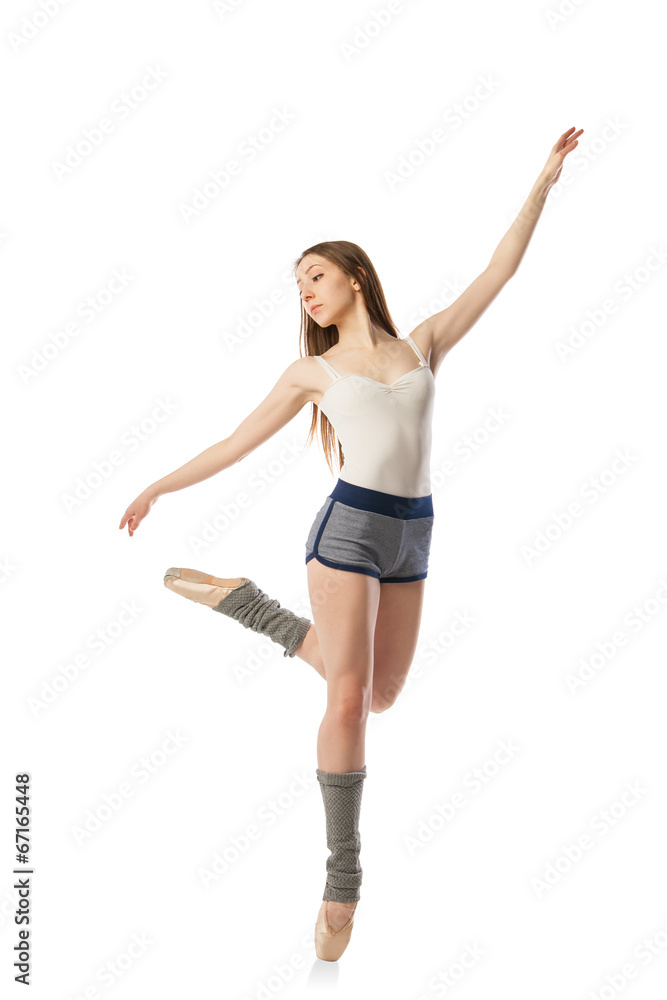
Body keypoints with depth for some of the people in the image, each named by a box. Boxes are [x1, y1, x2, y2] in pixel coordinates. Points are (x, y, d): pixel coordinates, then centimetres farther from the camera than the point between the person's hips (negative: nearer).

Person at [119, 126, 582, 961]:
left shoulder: (423, 345, 12)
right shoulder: (311, 370, 7)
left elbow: (499, 271, 12)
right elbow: (238, 442, 11)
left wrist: (546, 177, 10)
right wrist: (158, 487, 10)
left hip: (410, 537, 4)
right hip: (349, 527, -4)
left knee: (378, 696, 11)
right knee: (348, 699, -14)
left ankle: (248, 605, 21)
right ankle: (344, 876, -1)